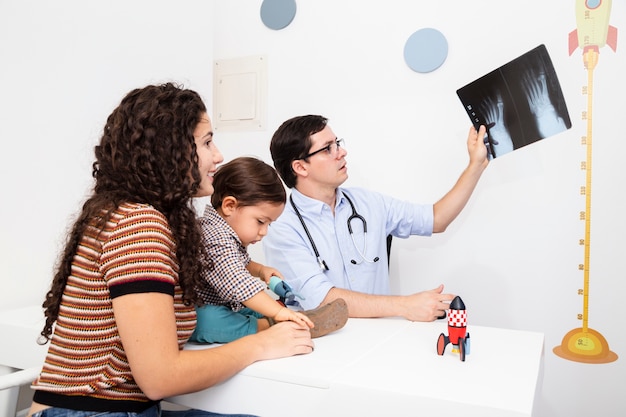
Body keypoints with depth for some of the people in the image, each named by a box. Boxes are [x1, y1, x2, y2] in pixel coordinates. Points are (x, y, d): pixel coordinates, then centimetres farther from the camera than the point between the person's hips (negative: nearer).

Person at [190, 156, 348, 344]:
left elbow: (241, 264, 27)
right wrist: (277, 311, -38)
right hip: (204, 313, -11)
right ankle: (266, 327, -34)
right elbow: (238, 284, -36)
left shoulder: (230, 234, 8)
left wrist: (260, 270, 8)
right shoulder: (216, 238, -26)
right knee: (208, 321, -40)